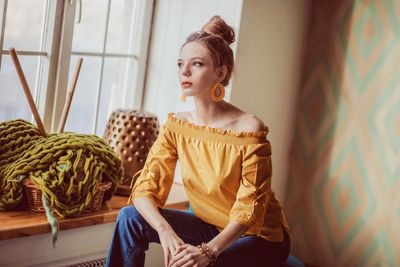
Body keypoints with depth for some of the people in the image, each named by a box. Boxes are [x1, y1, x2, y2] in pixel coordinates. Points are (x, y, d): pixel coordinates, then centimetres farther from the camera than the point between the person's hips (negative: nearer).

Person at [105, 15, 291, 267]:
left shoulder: (249, 129, -22)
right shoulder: (176, 126, -6)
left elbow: (248, 211, -21)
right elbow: (145, 189, -11)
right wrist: (165, 231, -31)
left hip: (260, 237, -5)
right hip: (210, 227, 5)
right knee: (130, 217, -13)